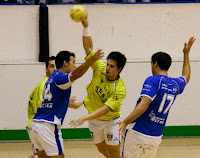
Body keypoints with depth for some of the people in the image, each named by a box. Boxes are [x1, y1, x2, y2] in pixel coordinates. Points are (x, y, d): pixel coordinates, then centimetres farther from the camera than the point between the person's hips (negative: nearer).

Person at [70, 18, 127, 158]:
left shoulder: (120, 90, -29)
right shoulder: (99, 69, -16)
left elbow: (105, 109, -36)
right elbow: (88, 47, -17)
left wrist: (83, 119, -46)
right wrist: (86, 26, -31)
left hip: (110, 120, -5)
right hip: (94, 119, 5)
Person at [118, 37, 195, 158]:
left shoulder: (153, 80, -10)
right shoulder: (175, 84, 11)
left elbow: (144, 104, -23)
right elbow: (186, 77, 36)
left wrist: (125, 122, -27)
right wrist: (186, 54, 46)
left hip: (138, 133, -6)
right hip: (156, 138, 6)